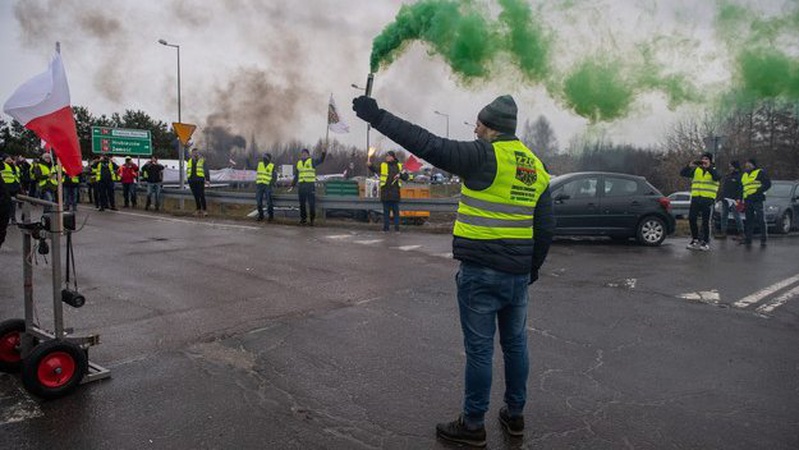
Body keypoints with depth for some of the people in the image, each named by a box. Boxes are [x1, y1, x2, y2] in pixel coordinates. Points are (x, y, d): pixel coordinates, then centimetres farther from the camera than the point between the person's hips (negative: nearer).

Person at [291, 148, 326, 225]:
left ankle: (312, 219, 6)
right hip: (301, 185, 4)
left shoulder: (312, 161, 1)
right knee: (302, 203, 8)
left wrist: (323, 154, -36)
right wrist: (293, 185, 15)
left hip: (310, 184, -4)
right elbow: (296, 175, 20)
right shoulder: (299, 163, 15)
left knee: (312, 203, -4)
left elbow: (320, 160, -17)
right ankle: (303, 218, 18)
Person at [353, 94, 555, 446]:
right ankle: (515, 415, 33)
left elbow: (427, 144, -19)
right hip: (519, 273, 7)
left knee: (479, 348, 4)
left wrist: (378, 117, -14)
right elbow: (546, 227, 14)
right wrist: (533, 268, 24)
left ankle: (473, 425, 18)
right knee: (515, 343, 19)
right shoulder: (536, 167, 10)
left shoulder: (484, 156, -13)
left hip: (481, 272, -7)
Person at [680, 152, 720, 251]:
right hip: (695, 198, 3)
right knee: (692, 219, 0)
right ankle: (695, 239, 16)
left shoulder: (713, 170, 4)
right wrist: (689, 166, -12)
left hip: (708, 199, -3)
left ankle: (706, 242, 8)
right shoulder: (696, 170, 13)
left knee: (706, 221, -2)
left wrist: (708, 167, -24)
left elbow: (717, 177, -18)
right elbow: (683, 173, 4)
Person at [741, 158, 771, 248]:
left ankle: (764, 239, -5)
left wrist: (758, 192, -18)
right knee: (749, 220, 8)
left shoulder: (760, 172, 3)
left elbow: (767, 184, -6)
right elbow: (741, 188, 27)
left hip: (757, 199, -7)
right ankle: (747, 240, 10)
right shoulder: (744, 175, 23)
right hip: (747, 200, 7)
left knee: (761, 220, -8)